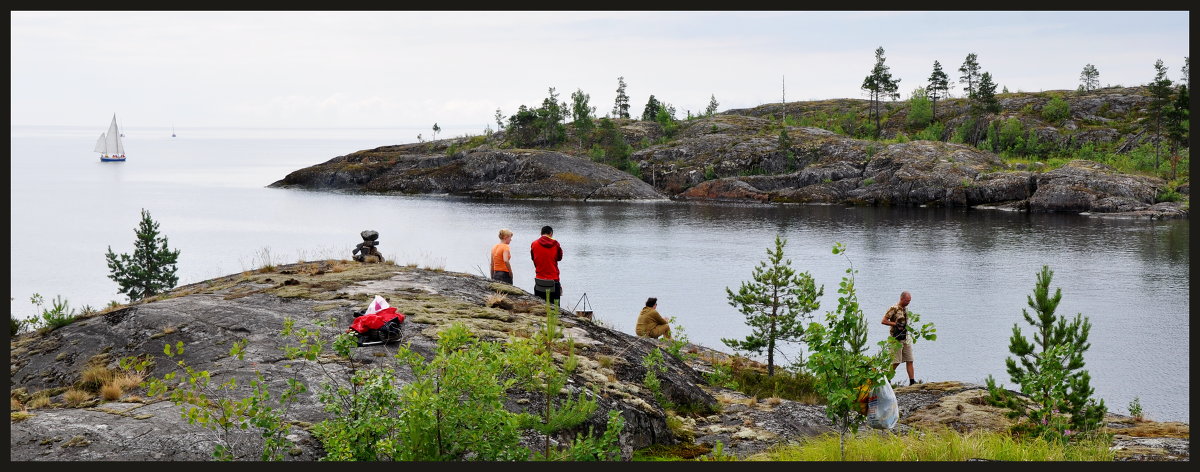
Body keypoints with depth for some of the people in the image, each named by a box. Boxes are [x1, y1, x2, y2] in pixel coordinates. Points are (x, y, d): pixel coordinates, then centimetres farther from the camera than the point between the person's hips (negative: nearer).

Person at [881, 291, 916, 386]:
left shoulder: (906, 308, 11)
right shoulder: (894, 309, -13)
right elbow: (884, 321, -15)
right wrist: (896, 324, -18)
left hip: (906, 338, 8)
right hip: (897, 338, -7)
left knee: (909, 360, 4)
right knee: (896, 362, -4)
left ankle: (912, 381, 5)